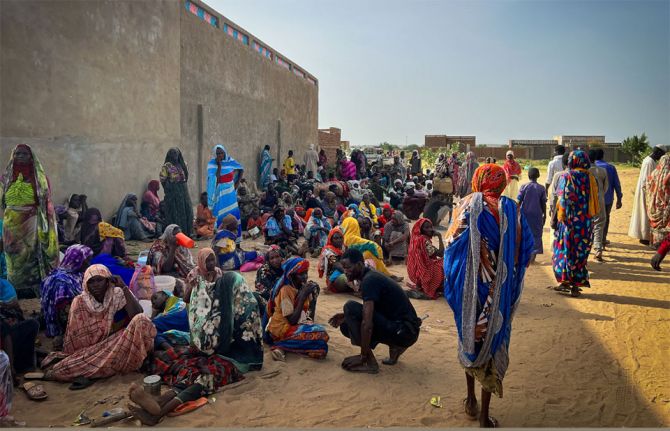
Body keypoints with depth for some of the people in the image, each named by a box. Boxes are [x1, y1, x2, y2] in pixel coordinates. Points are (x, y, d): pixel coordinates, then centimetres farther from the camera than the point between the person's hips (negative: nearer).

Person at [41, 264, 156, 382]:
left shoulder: (117, 295, -5)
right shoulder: (79, 302, -5)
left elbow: (136, 315, -21)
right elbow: (74, 335, -2)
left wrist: (124, 288, -21)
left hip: (115, 344, 1)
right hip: (88, 349, -1)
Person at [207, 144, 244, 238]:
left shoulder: (231, 161, -1)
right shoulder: (212, 164, -7)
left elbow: (241, 170, 13)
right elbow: (216, 178, -18)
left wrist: (237, 182, 5)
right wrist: (219, 165, -21)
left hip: (230, 191, 2)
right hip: (219, 192, -2)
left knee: (233, 212, 3)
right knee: (221, 213, 1)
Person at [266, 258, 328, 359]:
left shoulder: (302, 286, 1)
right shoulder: (285, 290, -20)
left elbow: (310, 315, 1)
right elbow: (292, 321, -24)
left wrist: (314, 294, -11)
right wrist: (303, 295, -25)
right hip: (282, 327, -8)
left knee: (320, 331, -8)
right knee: (320, 335, -21)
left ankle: (282, 344, -6)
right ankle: (281, 345, -11)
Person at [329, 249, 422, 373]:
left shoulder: (369, 280, -19)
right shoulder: (370, 276, 11)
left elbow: (367, 323, -25)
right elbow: (368, 312, 24)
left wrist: (363, 357, -16)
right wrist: (346, 317, 9)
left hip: (405, 331, -10)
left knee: (351, 307, -17)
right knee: (346, 326, 9)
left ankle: (369, 362, -13)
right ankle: (395, 347, 10)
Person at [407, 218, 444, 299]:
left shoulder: (416, 238, 7)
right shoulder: (424, 240, -22)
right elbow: (441, 253, -23)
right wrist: (439, 237, -16)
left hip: (417, 271, 9)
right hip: (424, 271, -9)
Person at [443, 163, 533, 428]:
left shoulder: (466, 206, -6)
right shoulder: (509, 209, -7)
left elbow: (451, 245, -9)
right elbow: (524, 249, -5)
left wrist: (453, 281, 3)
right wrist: (510, 278, 9)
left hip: (469, 287, 1)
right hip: (499, 291, -1)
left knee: (470, 337, 20)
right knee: (493, 341, 9)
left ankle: (471, 401, 32)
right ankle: (484, 415, 16)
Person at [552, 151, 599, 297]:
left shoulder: (567, 176, -7)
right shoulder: (590, 177, 5)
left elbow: (562, 199, -12)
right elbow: (595, 200, 6)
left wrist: (556, 218, -9)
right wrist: (590, 216, 14)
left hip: (569, 219, -3)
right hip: (586, 221, 4)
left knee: (565, 248, 7)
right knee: (581, 251, 8)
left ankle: (565, 281, 8)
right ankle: (576, 285, 10)